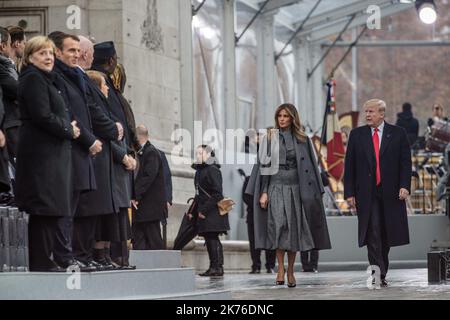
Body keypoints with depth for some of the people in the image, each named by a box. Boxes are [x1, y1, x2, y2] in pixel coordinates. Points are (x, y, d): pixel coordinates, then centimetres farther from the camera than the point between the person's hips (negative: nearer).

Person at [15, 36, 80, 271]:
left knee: (49, 211, 9)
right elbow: (42, 116, -18)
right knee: (44, 208, -11)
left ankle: (42, 261, 10)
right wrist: (69, 130, -7)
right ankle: (41, 262, -10)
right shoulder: (33, 78, -8)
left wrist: (69, 127, 5)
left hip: (51, 153, 10)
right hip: (41, 153, -10)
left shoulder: (45, 80, 23)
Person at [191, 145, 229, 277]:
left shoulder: (213, 170, -11)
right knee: (209, 239, 8)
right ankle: (213, 267, 10)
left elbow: (217, 194, -17)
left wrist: (205, 210, -19)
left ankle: (218, 267, -9)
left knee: (213, 238, -10)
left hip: (213, 211, -9)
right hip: (203, 212, 9)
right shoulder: (199, 171, 17)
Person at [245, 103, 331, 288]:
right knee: (278, 224, -18)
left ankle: (290, 271, 9)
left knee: (294, 228, 0)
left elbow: (310, 167, 7)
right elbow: (264, 166, 5)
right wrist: (263, 192, -3)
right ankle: (280, 268, -14)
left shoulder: (302, 140, 8)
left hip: (295, 188, 1)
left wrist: (315, 192, 0)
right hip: (276, 187, -1)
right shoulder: (270, 139, 7)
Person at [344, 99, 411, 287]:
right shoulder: (357, 135, 8)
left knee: (386, 235, 6)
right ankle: (378, 274, -15)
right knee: (373, 234, -11)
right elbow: (349, 166, 7)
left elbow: (405, 162, 3)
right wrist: (349, 192, 0)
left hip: (390, 194, 0)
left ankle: (382, 273, 18)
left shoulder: (398, 134, 5)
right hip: (366, 194, 0)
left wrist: (404, 185, -10)